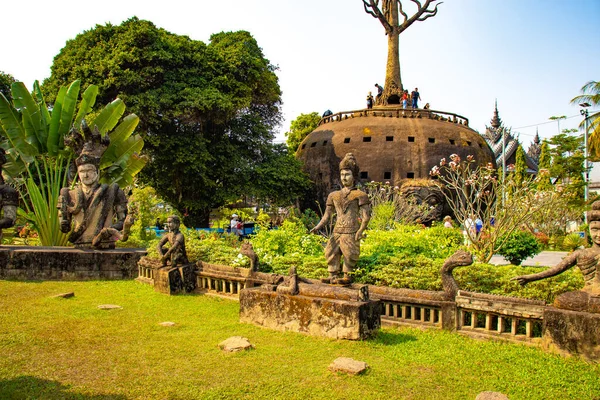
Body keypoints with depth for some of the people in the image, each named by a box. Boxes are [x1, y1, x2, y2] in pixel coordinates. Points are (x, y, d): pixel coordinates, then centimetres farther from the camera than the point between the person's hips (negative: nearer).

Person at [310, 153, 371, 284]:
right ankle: (333, 276, 7)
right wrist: (317, 227, 0)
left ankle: (347, 276, 4)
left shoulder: (360, 195, 3)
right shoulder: (334, 195, 17)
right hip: (337, 231, 5)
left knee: (349, 254, -7)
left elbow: (366, 216, -3)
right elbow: (327, 215, 15)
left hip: (351, 231, -5)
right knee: (331, 252, 1)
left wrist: (361, 231, -18)